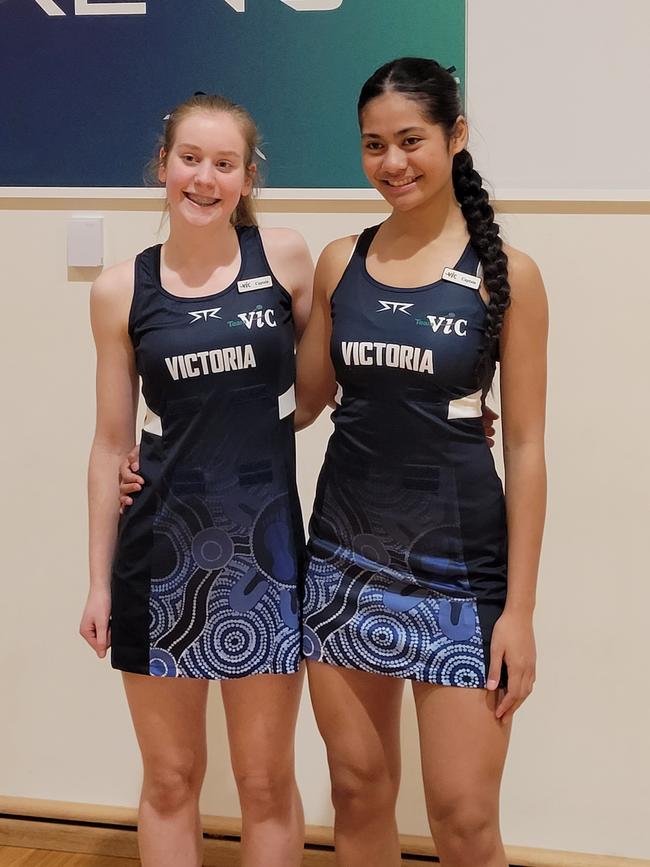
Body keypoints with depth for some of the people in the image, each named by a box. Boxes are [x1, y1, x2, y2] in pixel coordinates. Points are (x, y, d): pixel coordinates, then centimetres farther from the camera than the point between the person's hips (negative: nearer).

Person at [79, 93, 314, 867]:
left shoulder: (286, 259, -3)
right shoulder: (121, 290, -1)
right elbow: (111, 443, 4)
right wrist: (99, 580, 5)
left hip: (264, 543, 0)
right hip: (161, 546, 1)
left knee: (266, 780, 11)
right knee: (169, 779, 13)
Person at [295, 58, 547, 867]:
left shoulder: (506, 273, -6)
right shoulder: (338, 263, 4)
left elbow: (525, 446, -6)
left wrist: (519, 609, -9)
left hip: (458, 563, -3)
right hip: (344, 553, 4)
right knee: (358, 790, 12)